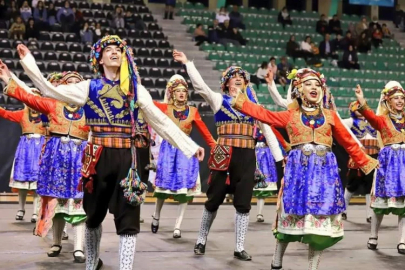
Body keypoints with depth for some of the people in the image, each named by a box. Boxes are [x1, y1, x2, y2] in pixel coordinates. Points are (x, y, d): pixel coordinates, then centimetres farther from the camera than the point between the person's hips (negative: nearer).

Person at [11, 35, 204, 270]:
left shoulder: (136, 90, 7)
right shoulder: (89, 87, 5)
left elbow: (162, 122, 8)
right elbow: (50, 90, -1)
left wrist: (191, 146, 5)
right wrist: (28, 61, -5)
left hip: (125, 158, 0)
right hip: (97, 158, 0)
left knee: (128, 217, -6)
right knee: (94, 215, 15)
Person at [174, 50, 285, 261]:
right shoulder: (219, 99, 3)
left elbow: (267, 130, 11)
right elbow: (199, 85, -12)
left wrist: (279, 156, 7)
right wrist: (187, 63, -21)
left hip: (246, 157, 2)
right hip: (223, 156, -2)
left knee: (243, 203, 4)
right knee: (213, 200, 6)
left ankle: (240, 248, 12)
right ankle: (201, 241, 23)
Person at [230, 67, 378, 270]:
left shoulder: (330, 115, 11)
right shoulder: (290, 115, 9)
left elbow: (348, 142, 16)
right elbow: (263, 114, 6)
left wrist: (365, 162, 17)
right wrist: (239, 101, 2)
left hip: (324, 169, 1)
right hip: (298, 168, -1)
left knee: (321, 217, -1)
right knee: (292, 215, 2)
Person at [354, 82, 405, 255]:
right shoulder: (382, 119, 0)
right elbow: (371, 117, -20)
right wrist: (362, 103, -39)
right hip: (388, 161, -3)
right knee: (382, 199, 1)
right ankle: (373, 237, 17)